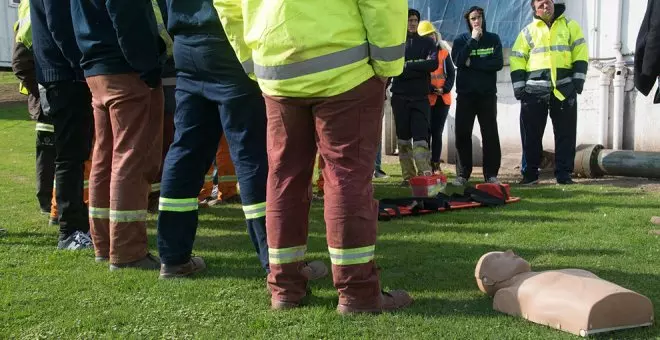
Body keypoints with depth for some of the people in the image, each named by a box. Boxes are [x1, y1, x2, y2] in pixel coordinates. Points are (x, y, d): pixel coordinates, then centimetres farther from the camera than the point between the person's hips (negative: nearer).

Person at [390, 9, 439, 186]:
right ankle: (408, 176, 8)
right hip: (400, 96, 1)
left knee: (420, 138, -8)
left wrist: (408, 66, -12)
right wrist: (419, 66, -11)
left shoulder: (427, 43, 9)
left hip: (421, 97, -1)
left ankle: (425, 176, -15)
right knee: (403, 138, 3)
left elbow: (433, 64, -8)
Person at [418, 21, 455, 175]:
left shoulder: (444, 52, 12)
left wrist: (445, 88, -9)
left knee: (437, 132, 7)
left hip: (443, 98, 3)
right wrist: (430, 89, -17)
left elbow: (451, 73, 8)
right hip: (425, 98, -3)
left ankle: (436, 165, 13)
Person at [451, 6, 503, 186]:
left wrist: (472, 63, -10)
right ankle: (462, 174, 3)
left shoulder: (493, 39, 7)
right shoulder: (461, 40, 6)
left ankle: (491, 174, 3)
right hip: (465, 94, 0)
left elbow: (498, 63, -6)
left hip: (487, 93, 0)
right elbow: (458, 61, -12)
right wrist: (473, 40, -11)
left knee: (490, 134, 0)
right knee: (463, 134, -2)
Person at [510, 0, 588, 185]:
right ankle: (530, 174, 12)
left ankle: (563, 174, 9)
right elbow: (517, 59, 6)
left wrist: (578, 79, -5)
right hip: (534, 90, 0)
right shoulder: (528, 31, 10)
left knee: (565, 134, 2)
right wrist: (518, 86, -3)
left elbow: (580, 53, 5)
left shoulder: (570, 26, 10)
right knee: (531, 135, 2)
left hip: (564, 89, 0)